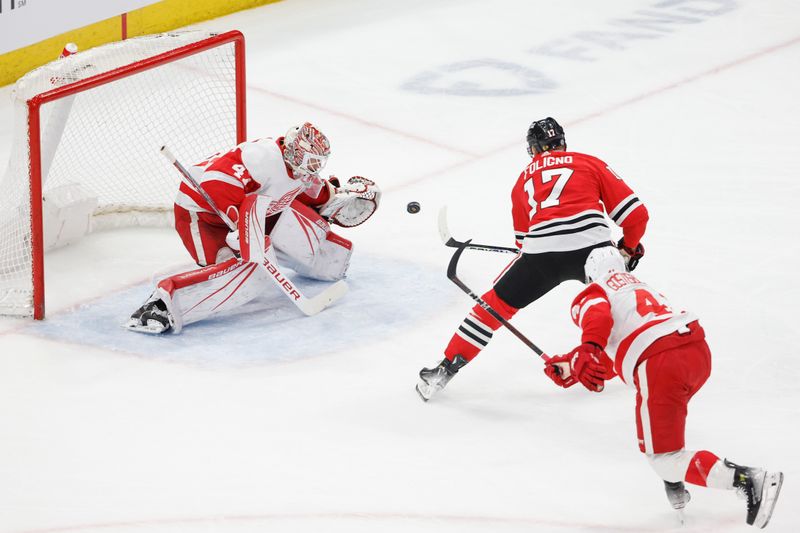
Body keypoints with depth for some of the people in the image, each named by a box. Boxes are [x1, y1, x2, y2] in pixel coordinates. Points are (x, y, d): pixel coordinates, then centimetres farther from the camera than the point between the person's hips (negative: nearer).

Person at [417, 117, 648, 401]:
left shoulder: (524, 179, 28)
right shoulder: (591, 164, 21)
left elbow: (523, 238, 33)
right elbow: (635, 213, 15)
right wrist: (630, 245, 33)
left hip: (541, 250, 0)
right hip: (591, 243, 0)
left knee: (496, 303, 15)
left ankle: (447, 368, 11)